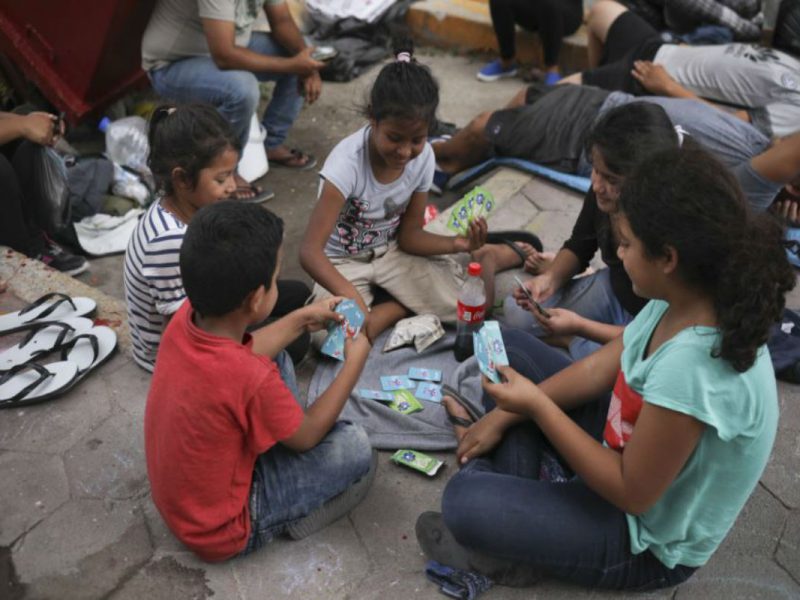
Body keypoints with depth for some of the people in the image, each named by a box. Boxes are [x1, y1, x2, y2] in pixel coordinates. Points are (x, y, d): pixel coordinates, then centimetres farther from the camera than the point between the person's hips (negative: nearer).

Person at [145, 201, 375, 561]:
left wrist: (302, 319, 12)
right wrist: (354, 362, -5)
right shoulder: (253, 380, -38)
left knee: (275, 357, 12)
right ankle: (286, 521, 7)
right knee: (355, 448, -12)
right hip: (219, 531, -7)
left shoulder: (186, 317, -18)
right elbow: (308, 436, -15)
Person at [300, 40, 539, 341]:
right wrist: (350, 294, -54)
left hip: (393, 251, 3)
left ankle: (491, 256, 18)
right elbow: (310, 251, -37)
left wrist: (456, 244, -25)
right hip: (342, 261, -2)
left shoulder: (423, 157, -16)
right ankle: (410, 305, -6)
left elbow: (408, 235, -6)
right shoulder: (348, 162, -32)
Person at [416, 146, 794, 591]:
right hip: (627, 451, 8)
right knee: (505, 350, 6)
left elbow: (632, 494, -27)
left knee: (463, 502, -25)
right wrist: (504, 415, -3)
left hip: (648, 539, -8)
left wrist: (536, 405, -25)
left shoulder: (691, 368, -39)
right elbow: (599, 368, -1)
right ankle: (522, 498, 1)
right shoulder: (687, 299, -14)